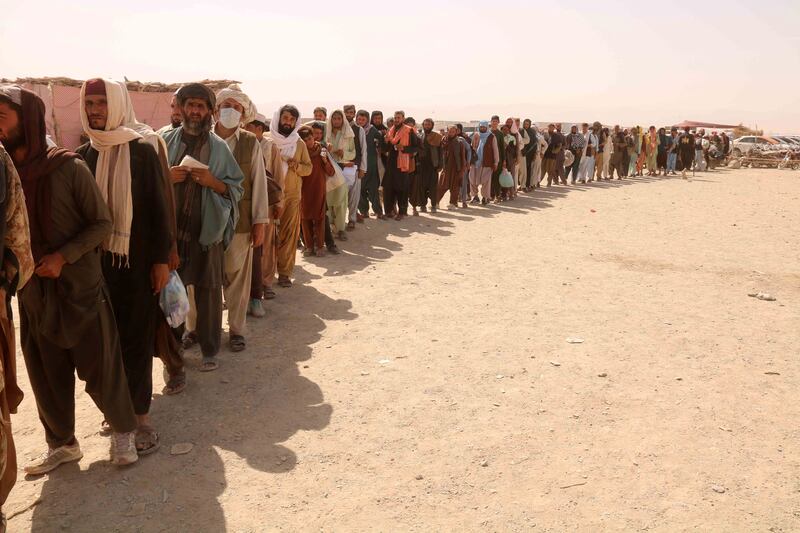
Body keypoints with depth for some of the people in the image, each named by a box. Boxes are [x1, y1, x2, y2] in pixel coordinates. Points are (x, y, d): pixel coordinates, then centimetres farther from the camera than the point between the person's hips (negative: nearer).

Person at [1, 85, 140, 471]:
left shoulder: (69, 167, -11)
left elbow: (102, 224, -7)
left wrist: (64, 256, -19)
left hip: (80, 288, -4)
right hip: (32, 293, 4)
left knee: (100, 368, 5)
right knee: (46, 375, 13)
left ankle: (124, 430, 28)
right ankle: (61, 444, 33)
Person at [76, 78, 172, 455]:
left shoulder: (142, 152, -4)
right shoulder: (82, 156, 6)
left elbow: (158, 208, -5)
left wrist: (161, 260, -8)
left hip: (137, 261, -3)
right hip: (96, 262, 4)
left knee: (136, 339, 1)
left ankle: (140, 416, 10)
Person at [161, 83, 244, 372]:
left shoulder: (219, 147, 1)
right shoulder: (166, 141, 4)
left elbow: (237, 188, 1)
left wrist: (212, 182, -17)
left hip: (207, 229, -2)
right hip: (170, 228, 2)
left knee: (207, 290, 2)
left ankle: (210, 350, 13)